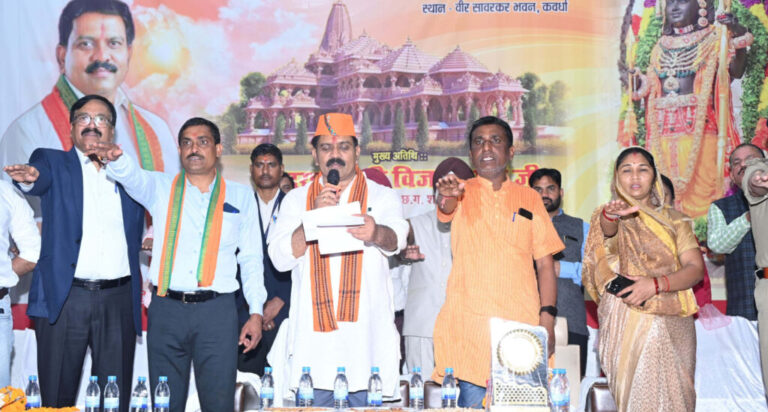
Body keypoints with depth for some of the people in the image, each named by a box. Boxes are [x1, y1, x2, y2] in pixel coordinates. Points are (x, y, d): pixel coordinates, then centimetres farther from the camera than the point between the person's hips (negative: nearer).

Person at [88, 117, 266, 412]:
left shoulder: (241, 196, 10)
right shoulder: (161, 188, 10)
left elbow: (251, 258, 9)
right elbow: (132, 177, -12)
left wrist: (256, 312, 2)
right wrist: (116, 158, -35)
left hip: (217, 312, 0)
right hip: (167, 309, 1)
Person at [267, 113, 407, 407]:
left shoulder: (382, 197, 8)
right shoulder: (297, 199, 12)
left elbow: (395, 238, -13)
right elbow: (280, 258, 0)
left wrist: (376, 233, -36)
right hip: (312, 340, 1)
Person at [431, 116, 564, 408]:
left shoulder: (529, 198, 12)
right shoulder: (462, 193, 8)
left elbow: (545, 264, 10)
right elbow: (446, 208, -17)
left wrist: (547, 318, -2)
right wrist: (446, 194, -41)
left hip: (521, 323, 1)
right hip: (468, 326, -1)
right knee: (472, 402, -2)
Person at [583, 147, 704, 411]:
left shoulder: (674, 219, 13)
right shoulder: (610, 217, 7)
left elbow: (696, 268, 2)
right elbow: (608, 231, -18)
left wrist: (656, 284, -17)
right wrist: (610, 215, -43)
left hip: (673, 326, 2)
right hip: (627, 323, -2)